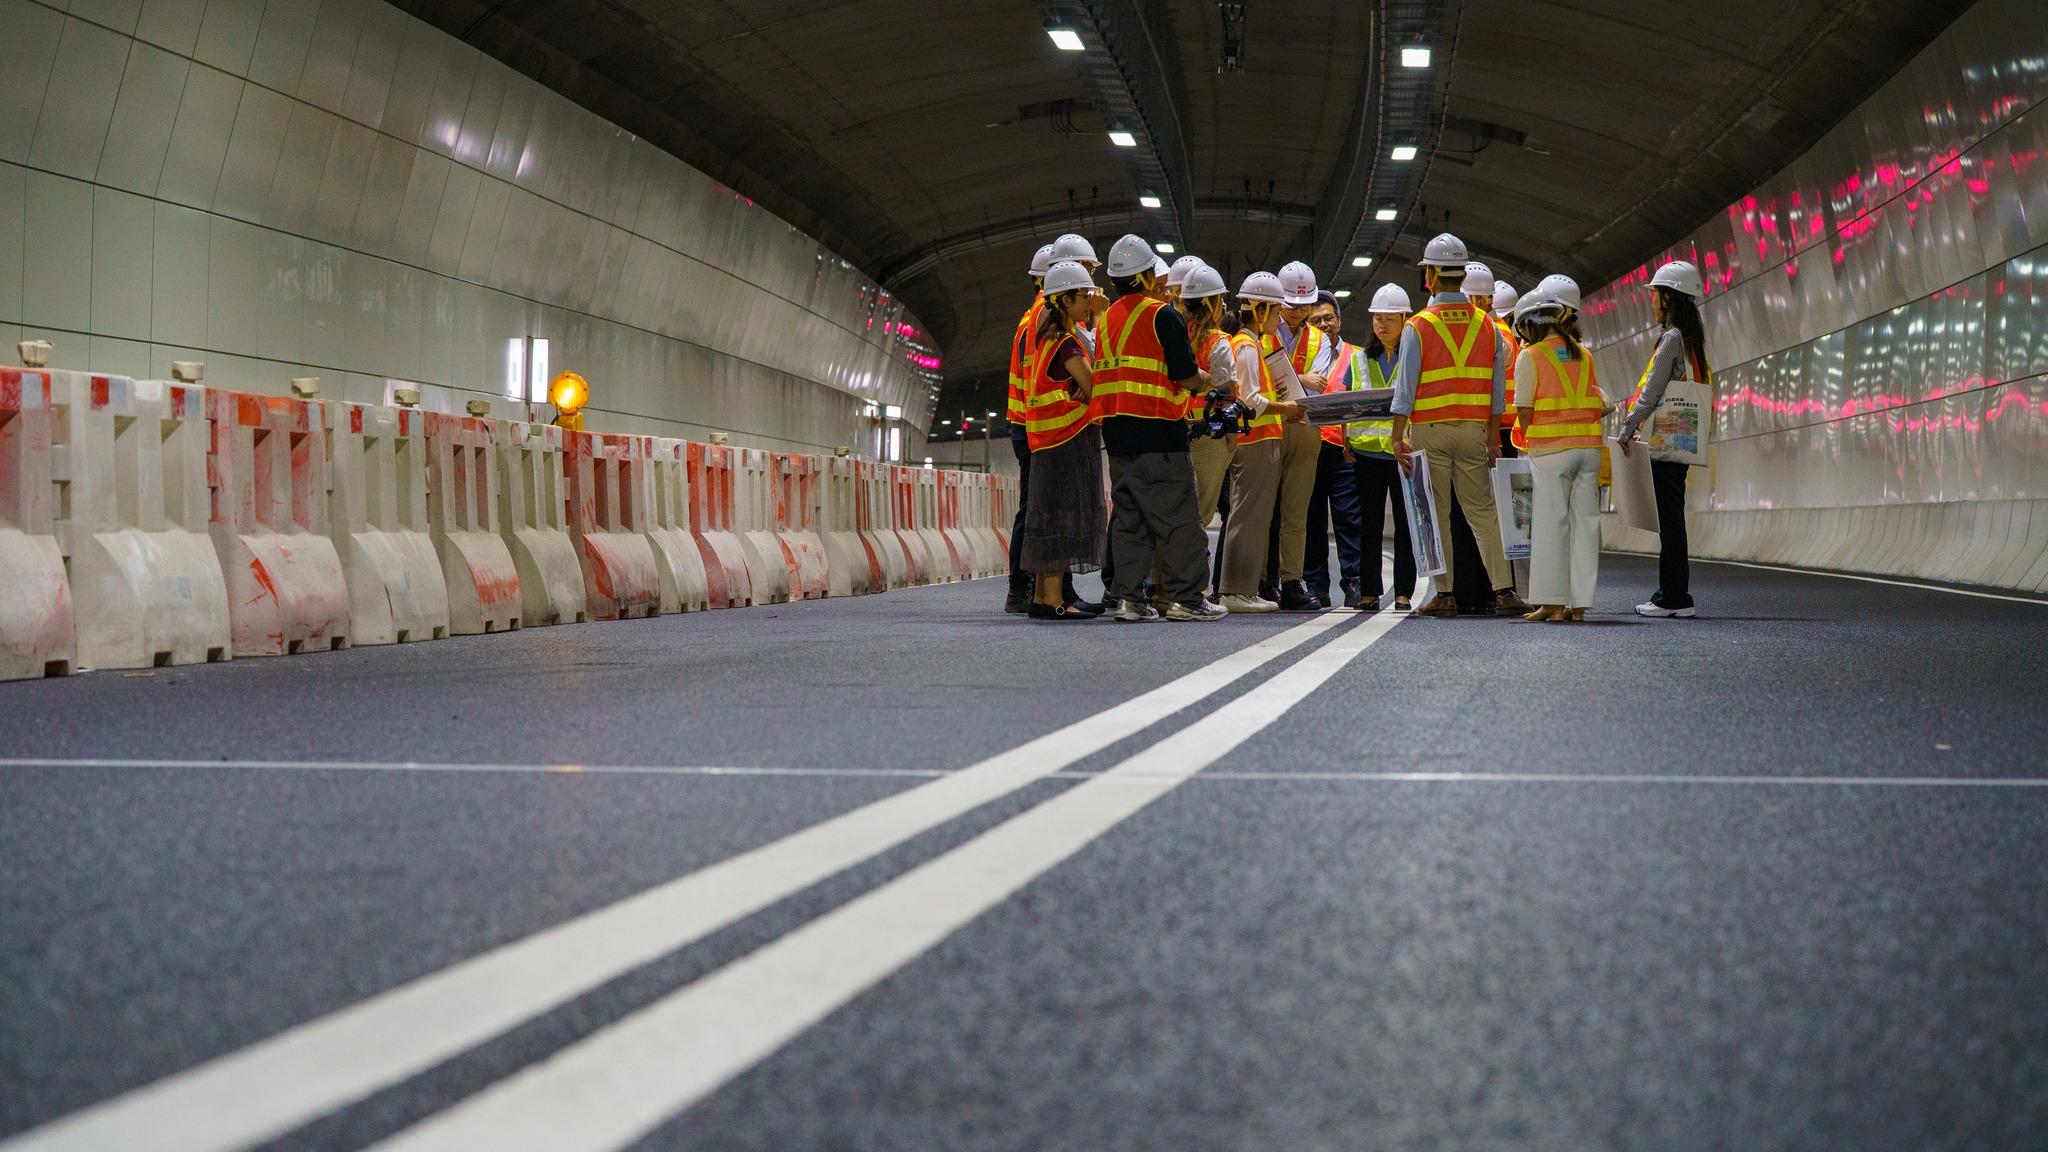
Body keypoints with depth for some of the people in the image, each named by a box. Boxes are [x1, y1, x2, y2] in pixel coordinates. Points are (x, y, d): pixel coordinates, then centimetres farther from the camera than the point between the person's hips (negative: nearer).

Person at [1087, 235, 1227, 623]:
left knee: (1127, 516, 10)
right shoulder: (1162, 317, -8)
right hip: (1157, 431, -7)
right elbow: (1186, 376, -12)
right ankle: (1186, 597, -3)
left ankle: (1128, 598, 7)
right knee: (1176, 517, -2)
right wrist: (1205, 380, 10)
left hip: (1116, 431, 7)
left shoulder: (1105, 321, 14)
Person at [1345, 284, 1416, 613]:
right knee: (1369, 523, 4)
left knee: (1405, 523, 1)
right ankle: (1370, 591, 8)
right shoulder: (1360, 359, 14)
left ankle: (1403, 592, 5)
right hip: (1367, 448, 3)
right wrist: (1344, 440, 1)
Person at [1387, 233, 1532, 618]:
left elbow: (1405, 388, -8)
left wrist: (1398, 437, -6)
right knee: (1482, 511, 6)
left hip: (1430, 430, -3)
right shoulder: (1487, 326, 6)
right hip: (1474, 429, 3)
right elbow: (1497, 388, 7)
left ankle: (1444, 594, 3)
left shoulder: (1417, 327, -6)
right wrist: (1493, 435, 11)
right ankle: (1503, 590, 0)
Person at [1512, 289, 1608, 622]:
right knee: (1585, 522, 5)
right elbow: (1599, 404, 11)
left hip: (1550, 449, -5)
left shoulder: (1530, 357, -2)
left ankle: (1552, 602, -3)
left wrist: (1532, 441, 9)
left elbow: (1525, 411, -4)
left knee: (1551, 524, -1)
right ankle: (1579, 603, 5)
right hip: (1589, 446, 5)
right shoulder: (1584, 355, 13)